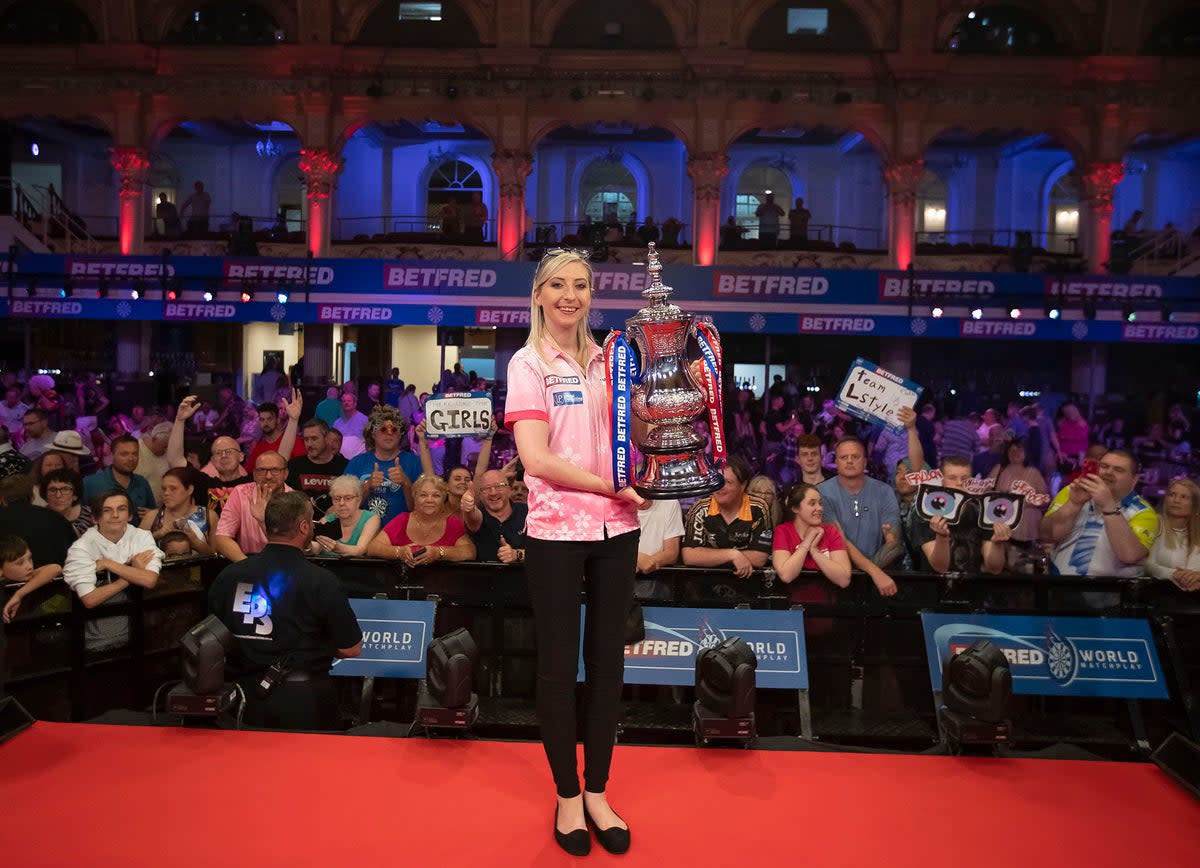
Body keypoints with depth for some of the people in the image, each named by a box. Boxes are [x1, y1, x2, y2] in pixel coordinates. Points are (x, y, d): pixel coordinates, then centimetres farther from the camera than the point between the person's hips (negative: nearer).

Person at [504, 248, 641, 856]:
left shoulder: (608, 360, 10)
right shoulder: (529, 363, -3)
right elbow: (535, 458, -13)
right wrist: (612, 487, -14)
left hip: (616, 530, 4)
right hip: (556, 531, -4)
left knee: (607, 659, 11)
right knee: (559, 663, 7)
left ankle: (597, 792, 26)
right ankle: (566, 795, 24)